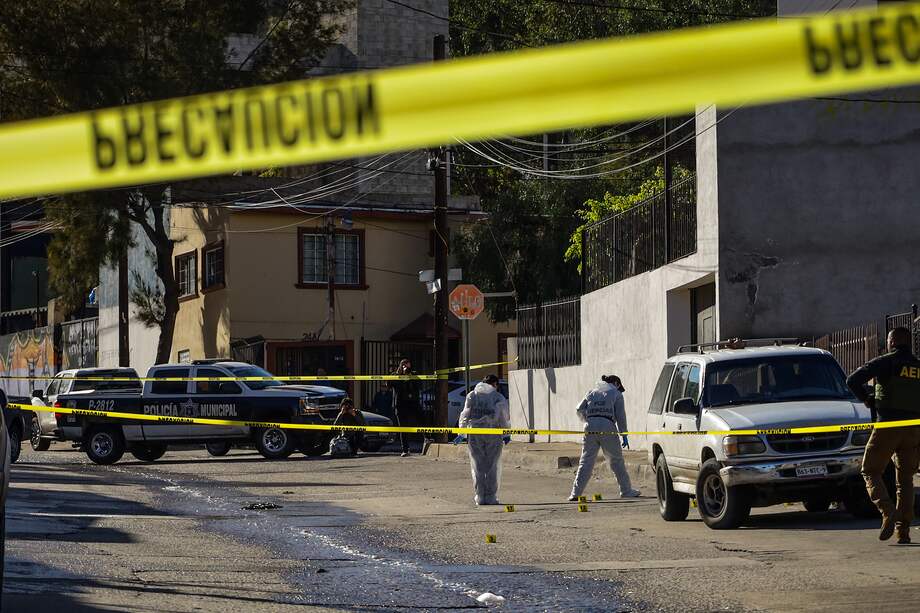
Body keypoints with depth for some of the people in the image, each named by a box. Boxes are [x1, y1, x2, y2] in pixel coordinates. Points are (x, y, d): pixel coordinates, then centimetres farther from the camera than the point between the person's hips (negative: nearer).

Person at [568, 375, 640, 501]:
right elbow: (620, 416, 4)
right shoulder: (616, 394, 11)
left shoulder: (592, 392, 21)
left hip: (590, 428, 3)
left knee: (586, 461, 2)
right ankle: (626, 491, 14)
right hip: (607, 427, -3)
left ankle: (576, 493, -6)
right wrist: (624, 435, 5)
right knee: (616, 460, 9)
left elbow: (580, 409, 12)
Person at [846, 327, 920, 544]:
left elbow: (853, 381, -10)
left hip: (888, 426, -4)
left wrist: (866, 400, 6)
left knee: (871, 471, 7)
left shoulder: (885, 362, -2)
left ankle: (889, 512, -17)